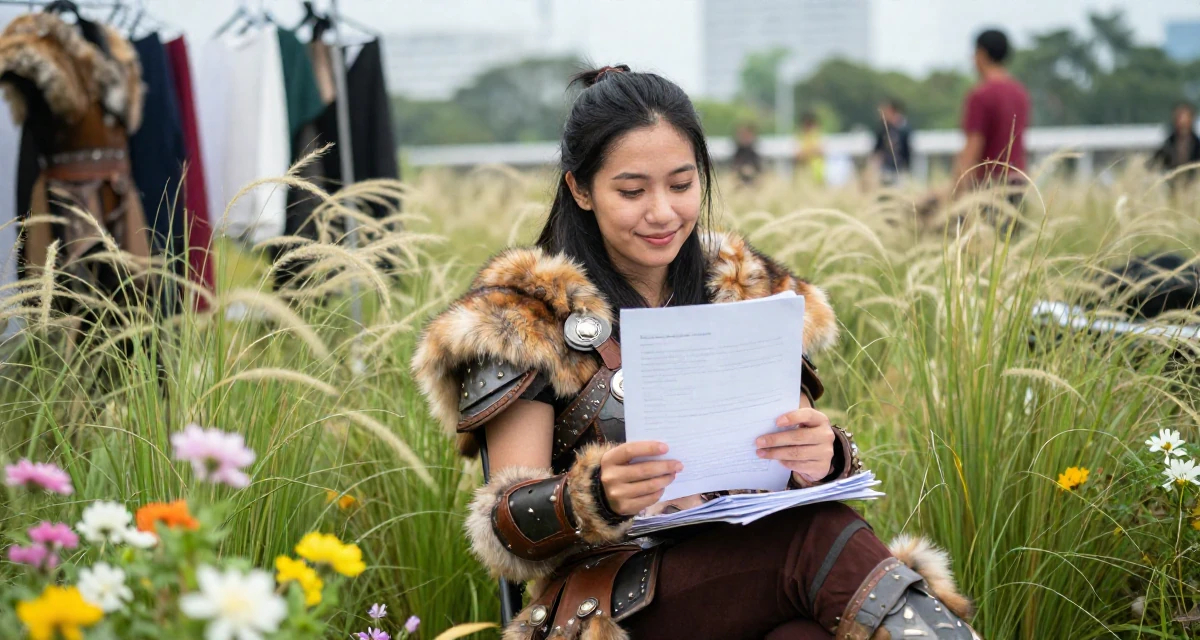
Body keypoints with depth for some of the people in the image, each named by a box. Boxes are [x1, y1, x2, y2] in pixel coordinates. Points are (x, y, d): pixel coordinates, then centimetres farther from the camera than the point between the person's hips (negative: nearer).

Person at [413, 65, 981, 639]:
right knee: (819, 538, -31)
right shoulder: (523, 319, 2)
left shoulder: (752, 293, 14)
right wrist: (598, 496, -26)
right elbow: (506, 527, -3)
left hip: (749, 575, 3)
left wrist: (824, 457, -15)